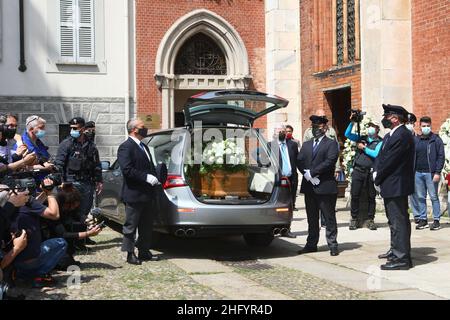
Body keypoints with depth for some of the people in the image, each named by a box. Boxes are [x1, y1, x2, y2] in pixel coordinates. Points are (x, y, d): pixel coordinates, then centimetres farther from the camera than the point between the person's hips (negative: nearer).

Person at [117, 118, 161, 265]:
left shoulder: (144, 147, 18)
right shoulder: (126, 147, -12)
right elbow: (127, 169, -22)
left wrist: (154, 178, 6)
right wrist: (146, 177, -22)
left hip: (147, 195, 9)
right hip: (134, 194, -9)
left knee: (147, 225, 13)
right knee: (131, 225, 1)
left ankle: (144, 251, 22)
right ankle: (130, 254, 8)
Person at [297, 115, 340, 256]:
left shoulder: (331, 144, 0)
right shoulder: (306, 145, 18)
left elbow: (330, 161, -14)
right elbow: (299, 162, 7)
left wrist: (312, 172, -16)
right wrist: (307, 174, -11)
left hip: (325, 186, -5)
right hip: (309, 187, 6)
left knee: (329, 218, 0)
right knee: (312, 218, 10)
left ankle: (332, 245, 4)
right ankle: (311, 244, 16)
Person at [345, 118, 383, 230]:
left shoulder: (380, 142, 4)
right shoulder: (361, 138, 14)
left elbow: (376, 154, -11)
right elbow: (347, 134, 8)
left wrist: (364, 148, -5)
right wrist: (352, 122, -2)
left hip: (371, 172, -2)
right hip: (358, 170, 2)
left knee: (371, 197, 3)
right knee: (355, 195, -1)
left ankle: (370, 220, 12)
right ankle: (354, 219, 8)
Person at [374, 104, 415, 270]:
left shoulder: (402, 135, -18)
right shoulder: (389, 136, 14)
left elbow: (390, 161, -19)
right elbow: (381, 157, 15)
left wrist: (378, 177, -9)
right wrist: (376, 173, -2)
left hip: (396, 186, -11)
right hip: (390, 186, 11)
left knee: (399, 221, -9)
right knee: (394, 220, 20)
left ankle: (402, 258, -8)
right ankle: (396, 250, 33)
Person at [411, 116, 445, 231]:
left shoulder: (436, 140, 0)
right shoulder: (415, 140, 11)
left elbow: (441, 156, -4)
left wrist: (438, 172, -11)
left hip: (431, 173, -4)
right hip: (417, 173, 4)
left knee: (434, 197, -1)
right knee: (420, 197, 7)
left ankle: (436, 220, 4)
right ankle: (423, 219, 14)